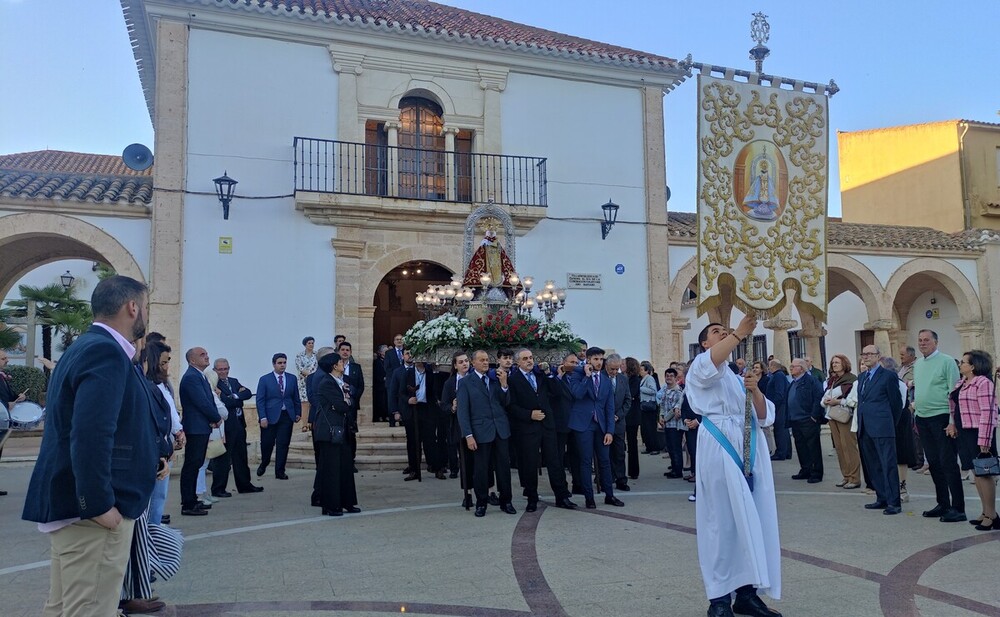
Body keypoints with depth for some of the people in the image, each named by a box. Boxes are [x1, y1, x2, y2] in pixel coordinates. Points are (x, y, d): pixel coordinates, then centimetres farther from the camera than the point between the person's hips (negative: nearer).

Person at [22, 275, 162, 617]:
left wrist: (149, 459, 17)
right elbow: (90, 435, -28)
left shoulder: (86, 347, 14)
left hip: (75, 502, 10)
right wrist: (100, 505, -24)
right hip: (92, 511, -10)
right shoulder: (106, 351, -18)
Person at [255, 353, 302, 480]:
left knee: (283, 445, 2)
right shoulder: (264, 379, 0)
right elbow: (260, 400, -3)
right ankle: (263, 464, 33)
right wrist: (262, 417, -11)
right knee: (267, 444, 4)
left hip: (287, 416, 2)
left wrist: (298, 413, 8)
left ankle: (280, 471, 11)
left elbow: (296, 398, 13)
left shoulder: (292, 378, 8)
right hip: (270, 416, -2)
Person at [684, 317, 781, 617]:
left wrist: (755, 391, -3)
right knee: (724, 520, -7)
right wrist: (740, 332, -25)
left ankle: (746, 592, 11)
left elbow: (765, 416, 14)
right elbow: (713, 360, -20)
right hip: (721, 448, -6)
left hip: (751, 450, 6)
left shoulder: (738, 378, 24)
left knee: (752, 520, 3)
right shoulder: (700, 369, 7)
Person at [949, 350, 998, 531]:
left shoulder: (983, 383, -14)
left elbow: (987, 413, -19)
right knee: (977, 473, 12)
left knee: (983, 473, -4)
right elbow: (956, 407, 23)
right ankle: (985, 512, 19)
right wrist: (953, 424, 9)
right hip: (964, 433, 9)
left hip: (978, 433, -9)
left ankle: (991, 515, 3)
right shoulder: (961, 383, 14)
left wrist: (984, 441, -22)